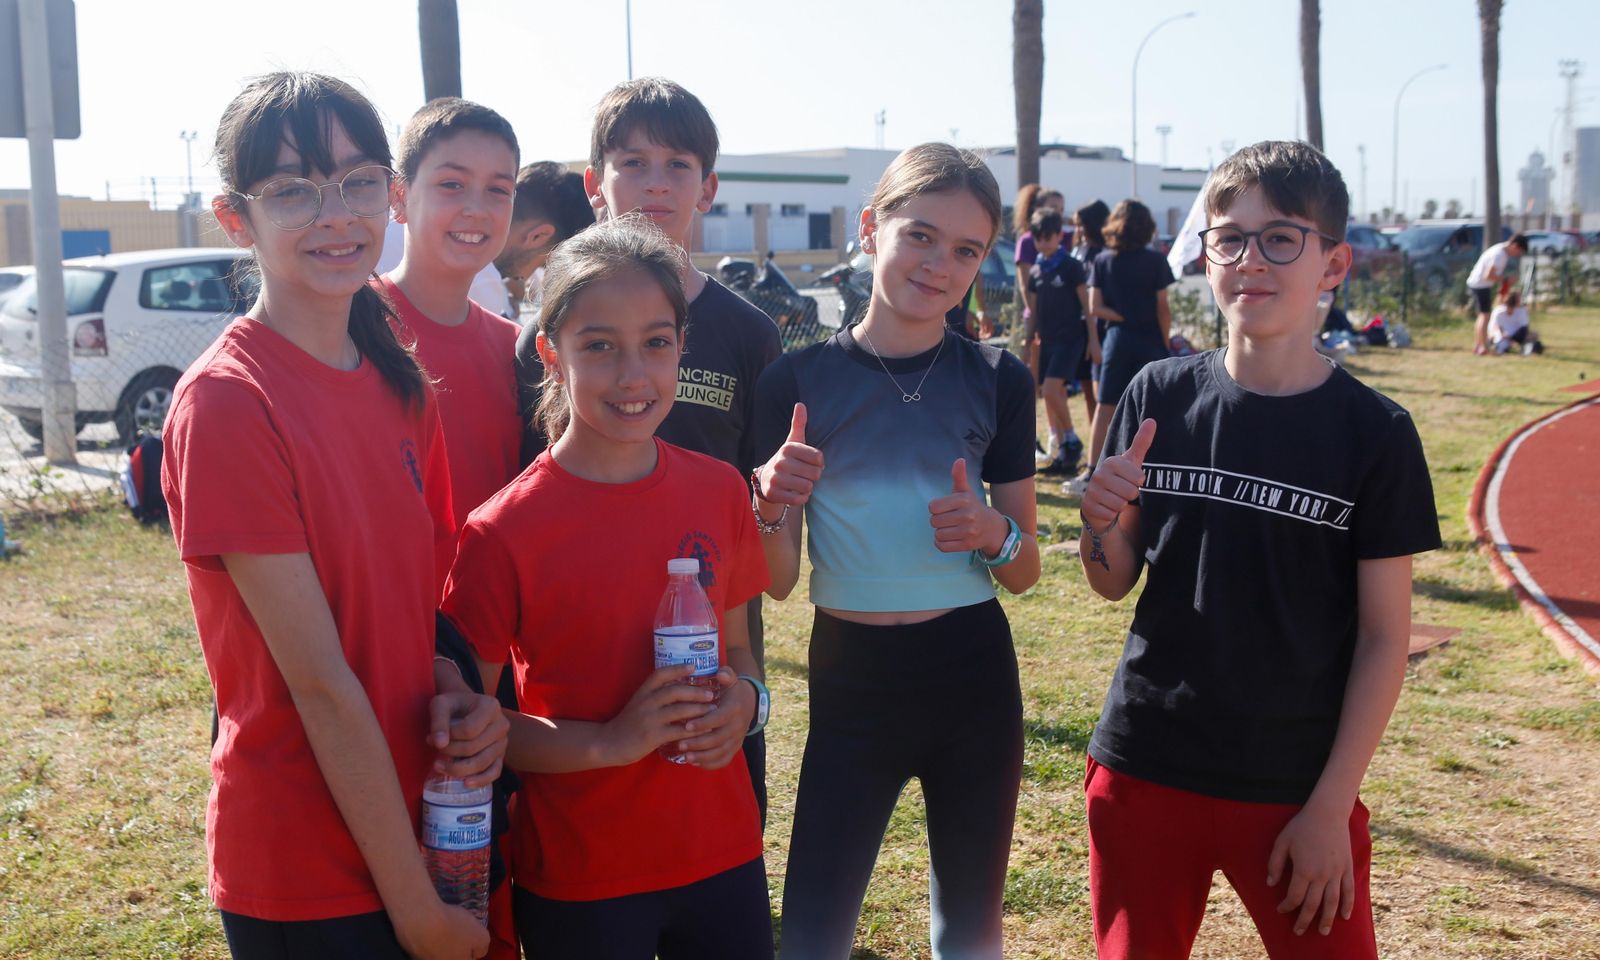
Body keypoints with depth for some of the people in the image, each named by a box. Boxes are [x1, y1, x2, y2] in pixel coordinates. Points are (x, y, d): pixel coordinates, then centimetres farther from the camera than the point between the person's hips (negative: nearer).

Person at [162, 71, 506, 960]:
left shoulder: (402, 386, 4)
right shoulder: (224, 401, -18)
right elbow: (319, 681, -19)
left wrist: (456, 701, -8)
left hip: (423, 831, 7)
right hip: (306, 883, -6)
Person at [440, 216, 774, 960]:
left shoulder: (718, 492, -1)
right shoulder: (503, 533, -13)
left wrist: (744, 699, -10)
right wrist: (611, 741, -21)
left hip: (723, 857, 4)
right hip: (578, 880, -3)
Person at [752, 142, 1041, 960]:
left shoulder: (996, 380, -1)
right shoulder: (799, 380, -5)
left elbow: (1024, 571, 5)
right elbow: (778, 582, -4)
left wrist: (994, 536, -16)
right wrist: (774, 508, -23)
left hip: (972, 675, 2)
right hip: (851, 683, -1)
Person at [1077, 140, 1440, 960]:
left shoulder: (1373, 431, -8)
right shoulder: (1159, 397, -2)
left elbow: (1384, 637, -5)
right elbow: (1114, 584, 6)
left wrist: (1331, 805, -8)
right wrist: (1102, 522, -15)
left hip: (1296, 792, -2)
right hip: (1145, 770, 2)